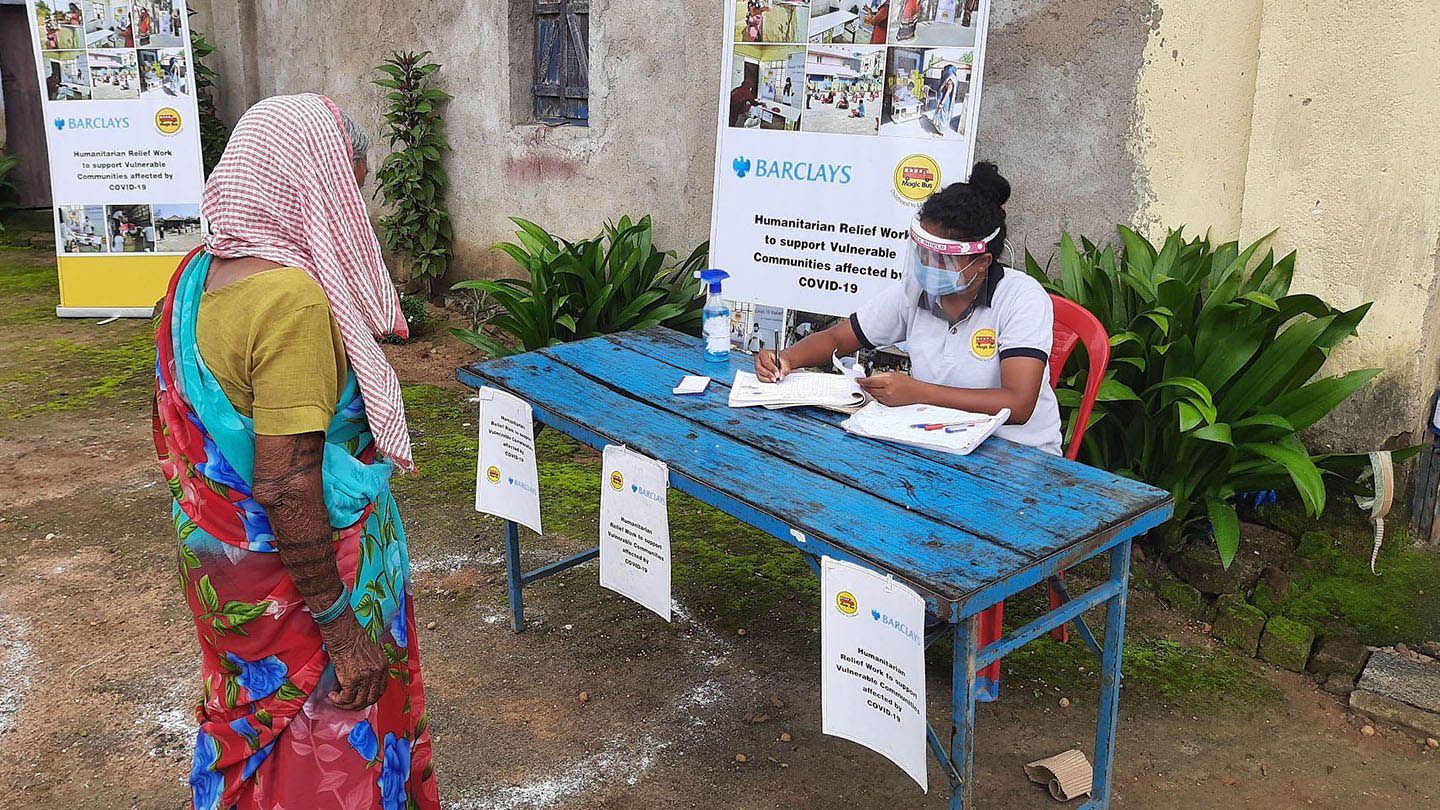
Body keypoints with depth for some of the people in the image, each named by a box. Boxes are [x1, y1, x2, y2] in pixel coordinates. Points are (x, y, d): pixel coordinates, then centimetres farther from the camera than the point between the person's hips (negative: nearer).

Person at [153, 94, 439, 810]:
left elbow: (190, 417, 11)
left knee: (247, 715, 26)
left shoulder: (199, 270, 1)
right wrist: (344, 626, -21)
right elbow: (285, 485, -28)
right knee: (327, 747, 11)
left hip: (215, 557, 9)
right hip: (294, 581, -8)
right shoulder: (293, 299, -27)